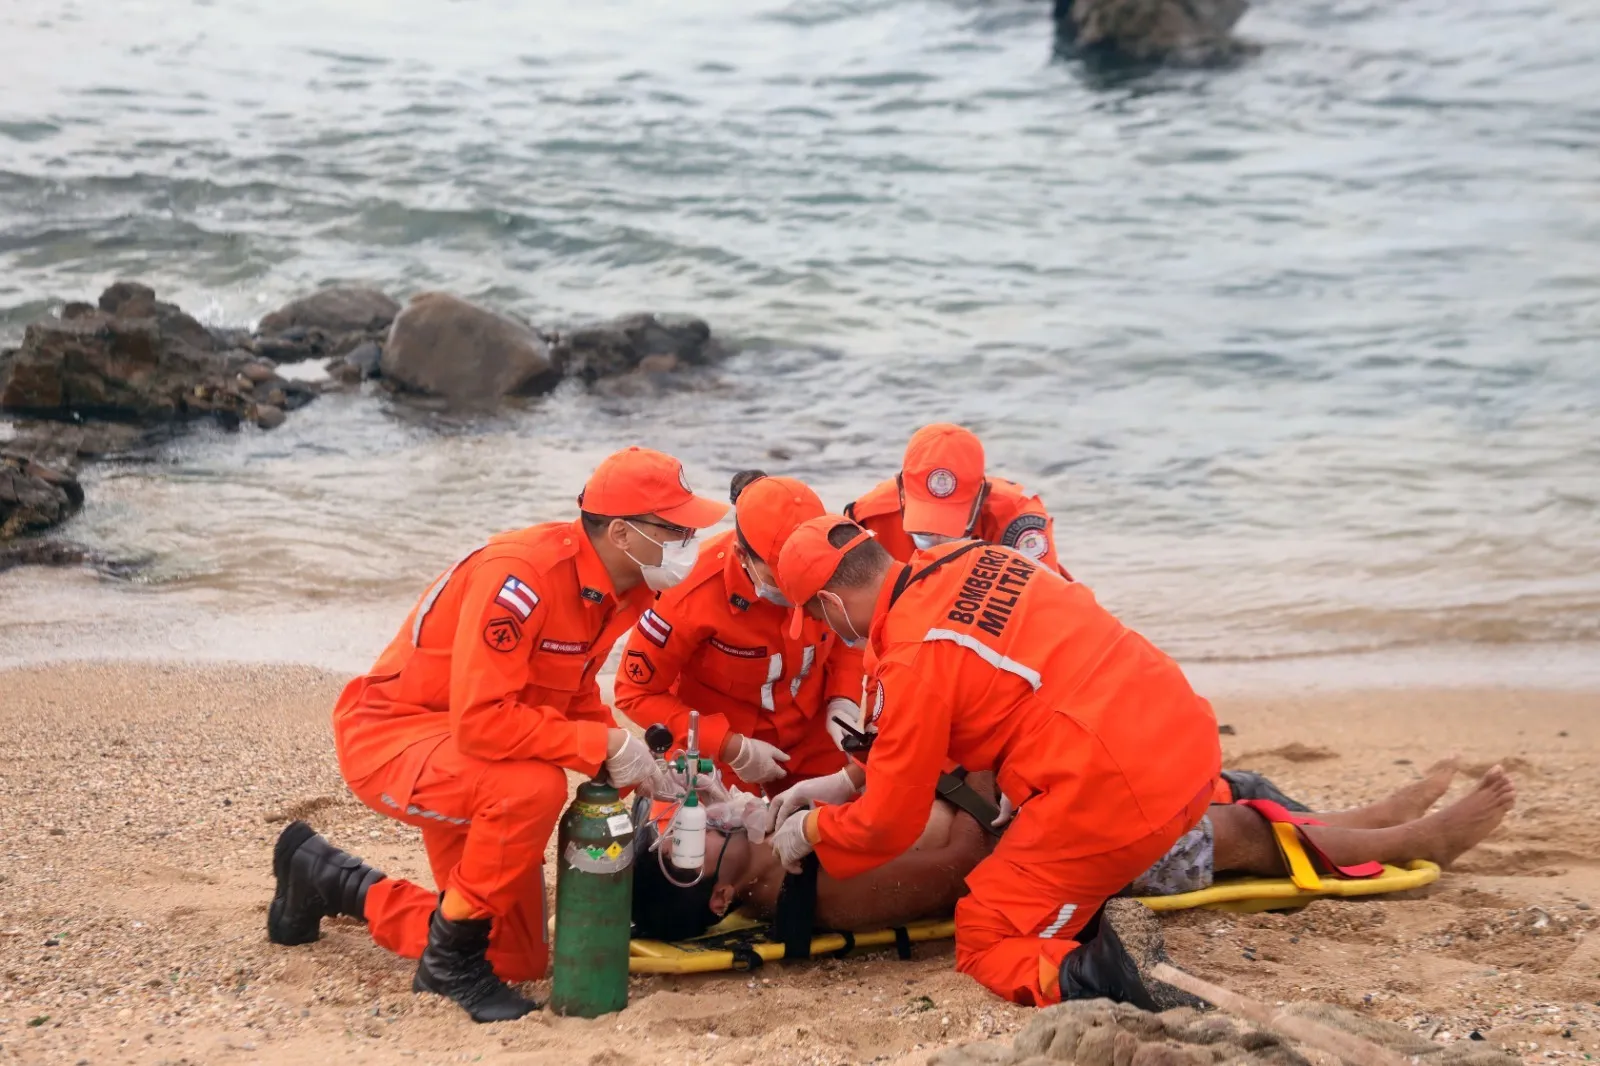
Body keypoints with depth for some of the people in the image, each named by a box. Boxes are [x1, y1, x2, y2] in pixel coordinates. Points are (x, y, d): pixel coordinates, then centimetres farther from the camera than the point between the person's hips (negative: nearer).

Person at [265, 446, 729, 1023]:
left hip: (471, 760, 9)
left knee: (519, 958, 13)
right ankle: (452, 959, -14)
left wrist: (635, 764, -6)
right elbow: (481, 721, -36)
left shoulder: (622, 587, -3)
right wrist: (605, 745, -30)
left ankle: (331, 881, 33)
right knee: (533, 786, -39)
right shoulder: (523, 575, -30)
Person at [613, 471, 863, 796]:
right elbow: (636, 693, -19)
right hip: (718, 745, -3)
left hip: (810, 736, 3)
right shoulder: (696, 592, -30)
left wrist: (843, 701, -15)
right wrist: (731, 748, -23)